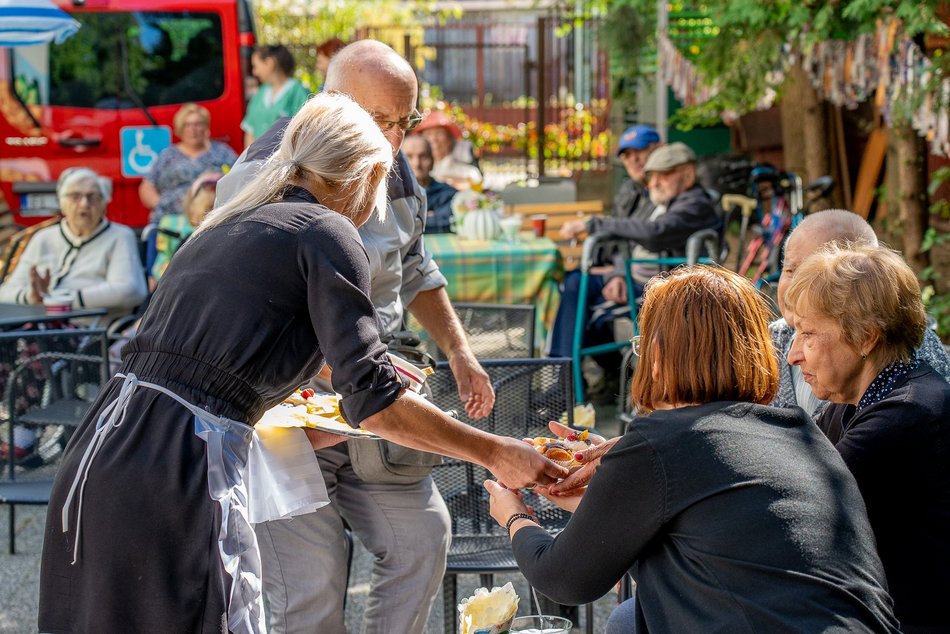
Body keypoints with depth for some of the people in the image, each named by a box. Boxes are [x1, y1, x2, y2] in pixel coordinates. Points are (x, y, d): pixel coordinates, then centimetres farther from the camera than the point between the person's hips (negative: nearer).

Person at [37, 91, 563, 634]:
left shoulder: (223, 227, 21)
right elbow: (373, 401, -10)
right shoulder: (328, 233, -3)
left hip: (97, 455, 9)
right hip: (180, 483, -9)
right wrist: (494, 454, -1)